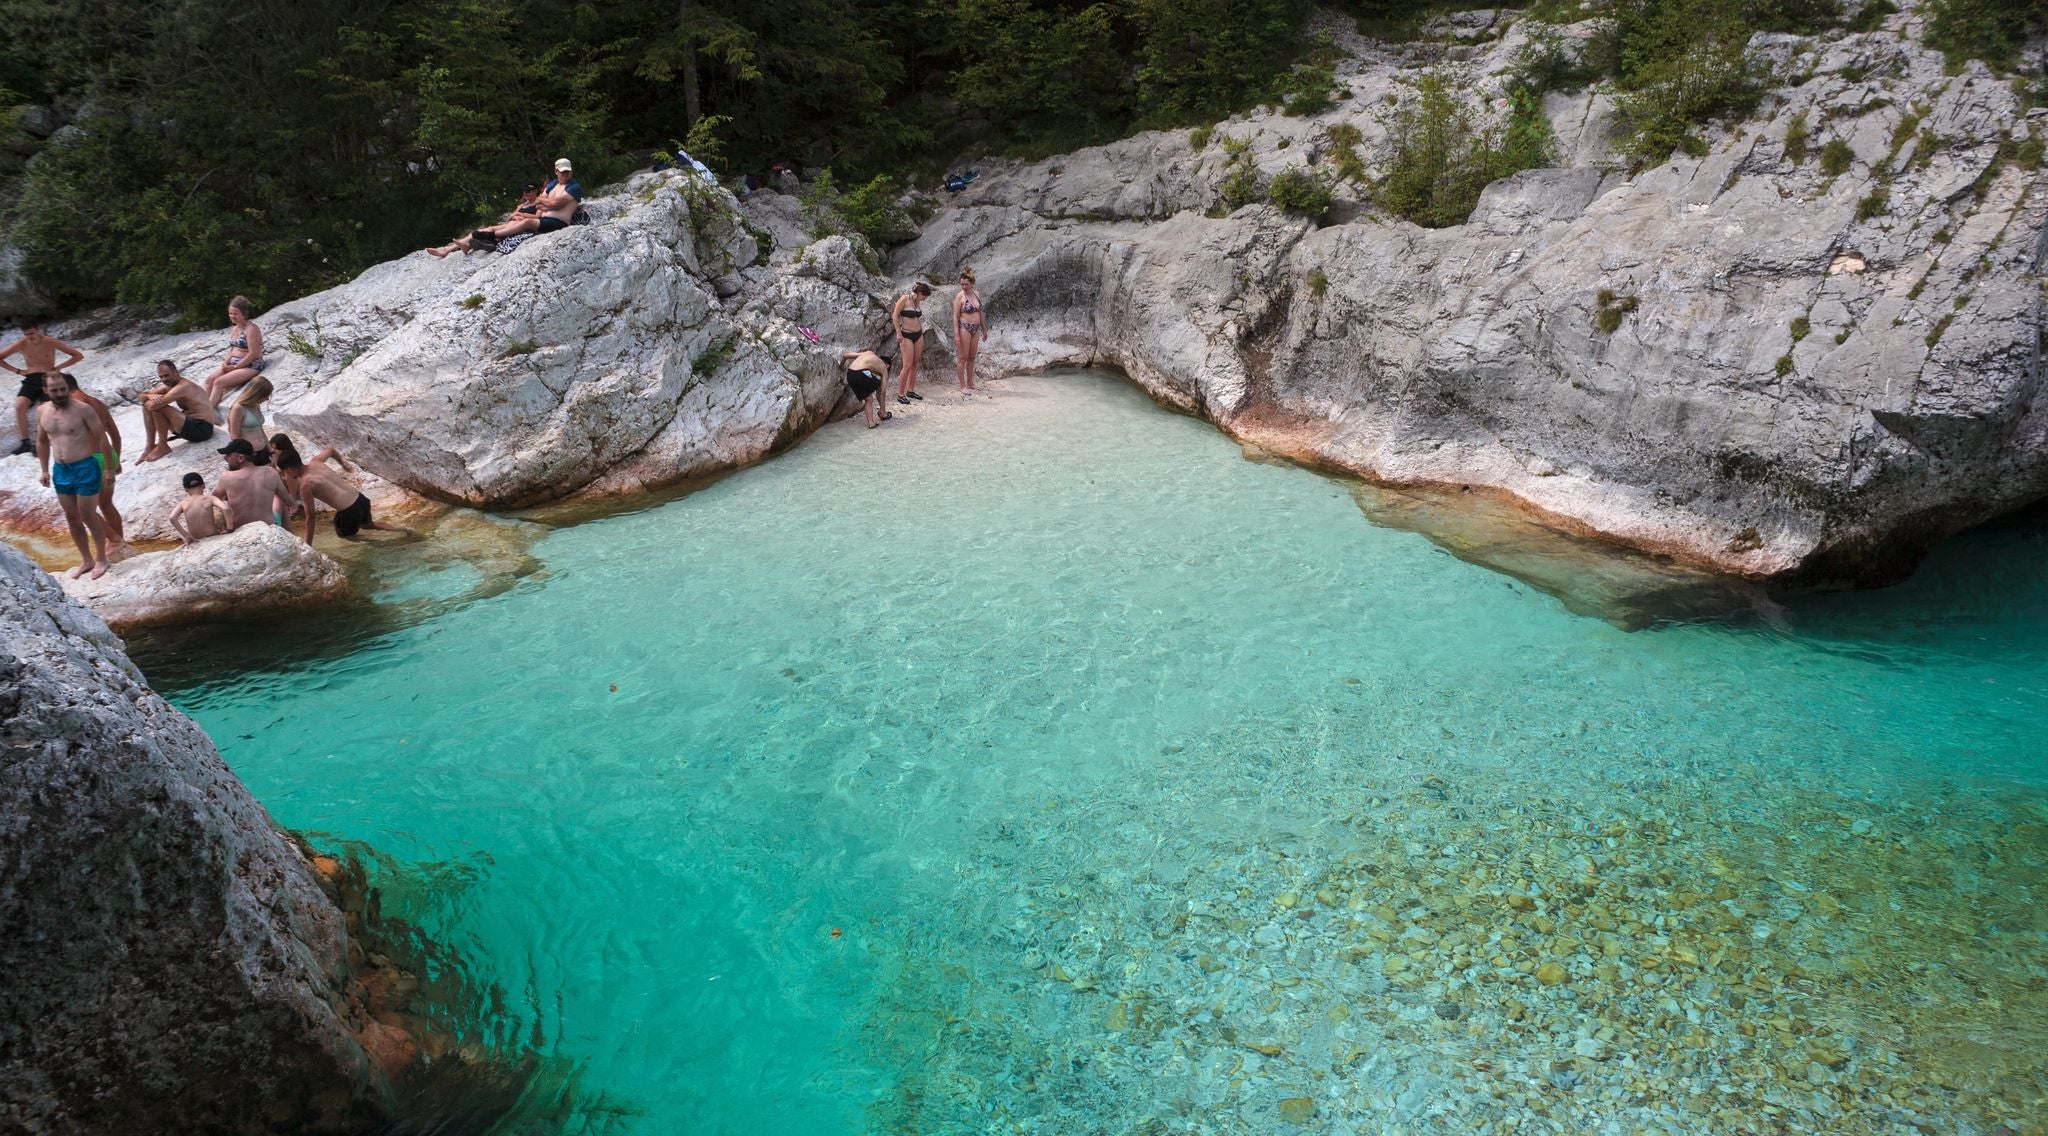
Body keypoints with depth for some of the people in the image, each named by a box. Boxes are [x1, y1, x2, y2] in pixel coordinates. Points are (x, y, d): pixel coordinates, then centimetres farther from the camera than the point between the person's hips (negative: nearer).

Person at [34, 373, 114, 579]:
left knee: (88, 515, 0)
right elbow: (42, 441, 17)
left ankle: (101, 560, 14)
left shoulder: (83, 410, -12)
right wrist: (45, 470, 15)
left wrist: (108, 467, -10)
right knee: (71, 517, 12)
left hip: (84, 468, -6)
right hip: (60, 470, 6)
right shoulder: (41, 411, 4)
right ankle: (87, 561, 23)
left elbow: (101, 438, -8)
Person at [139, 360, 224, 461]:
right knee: (148, 405, 5)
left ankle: (163, 447, -7)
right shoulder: (169, 385, 10)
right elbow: (142, 395, 12)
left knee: (158, 408, -23)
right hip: (191, 423, 10)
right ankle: (150, 447, 1)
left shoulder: (183, 387, -20)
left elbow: (155, 405, -29)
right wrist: (151, 396, -13)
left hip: (202, 429, -10)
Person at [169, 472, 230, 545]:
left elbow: (172, 518, -20)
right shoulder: (210, 498, -13)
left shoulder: (183, 504, -7)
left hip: (195, 538, 1)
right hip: (212, 533, -1)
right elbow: (225, 509, -28)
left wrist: (185, 535, -12)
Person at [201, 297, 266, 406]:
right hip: (232, 364, 9)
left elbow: (253, 354, -19)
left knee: (219, 382, -23)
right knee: (209, 379, -10)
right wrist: (226, 362, -1)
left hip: (250, 367, -9)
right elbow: (232, 349, 20)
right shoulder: (235, 328, 14)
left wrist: (235, 367, -17)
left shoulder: (251, 329, -14)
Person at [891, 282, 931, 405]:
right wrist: (898, 333, -15)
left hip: (918, 335, 7)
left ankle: (910, 390, 21)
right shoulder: (904, 299, -12)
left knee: (915, 364, 10)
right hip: (906, 335, -7)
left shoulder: (918, 302, 8)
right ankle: (900, 394, -2)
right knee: (908, 365, -10)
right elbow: (895, 315, -12)